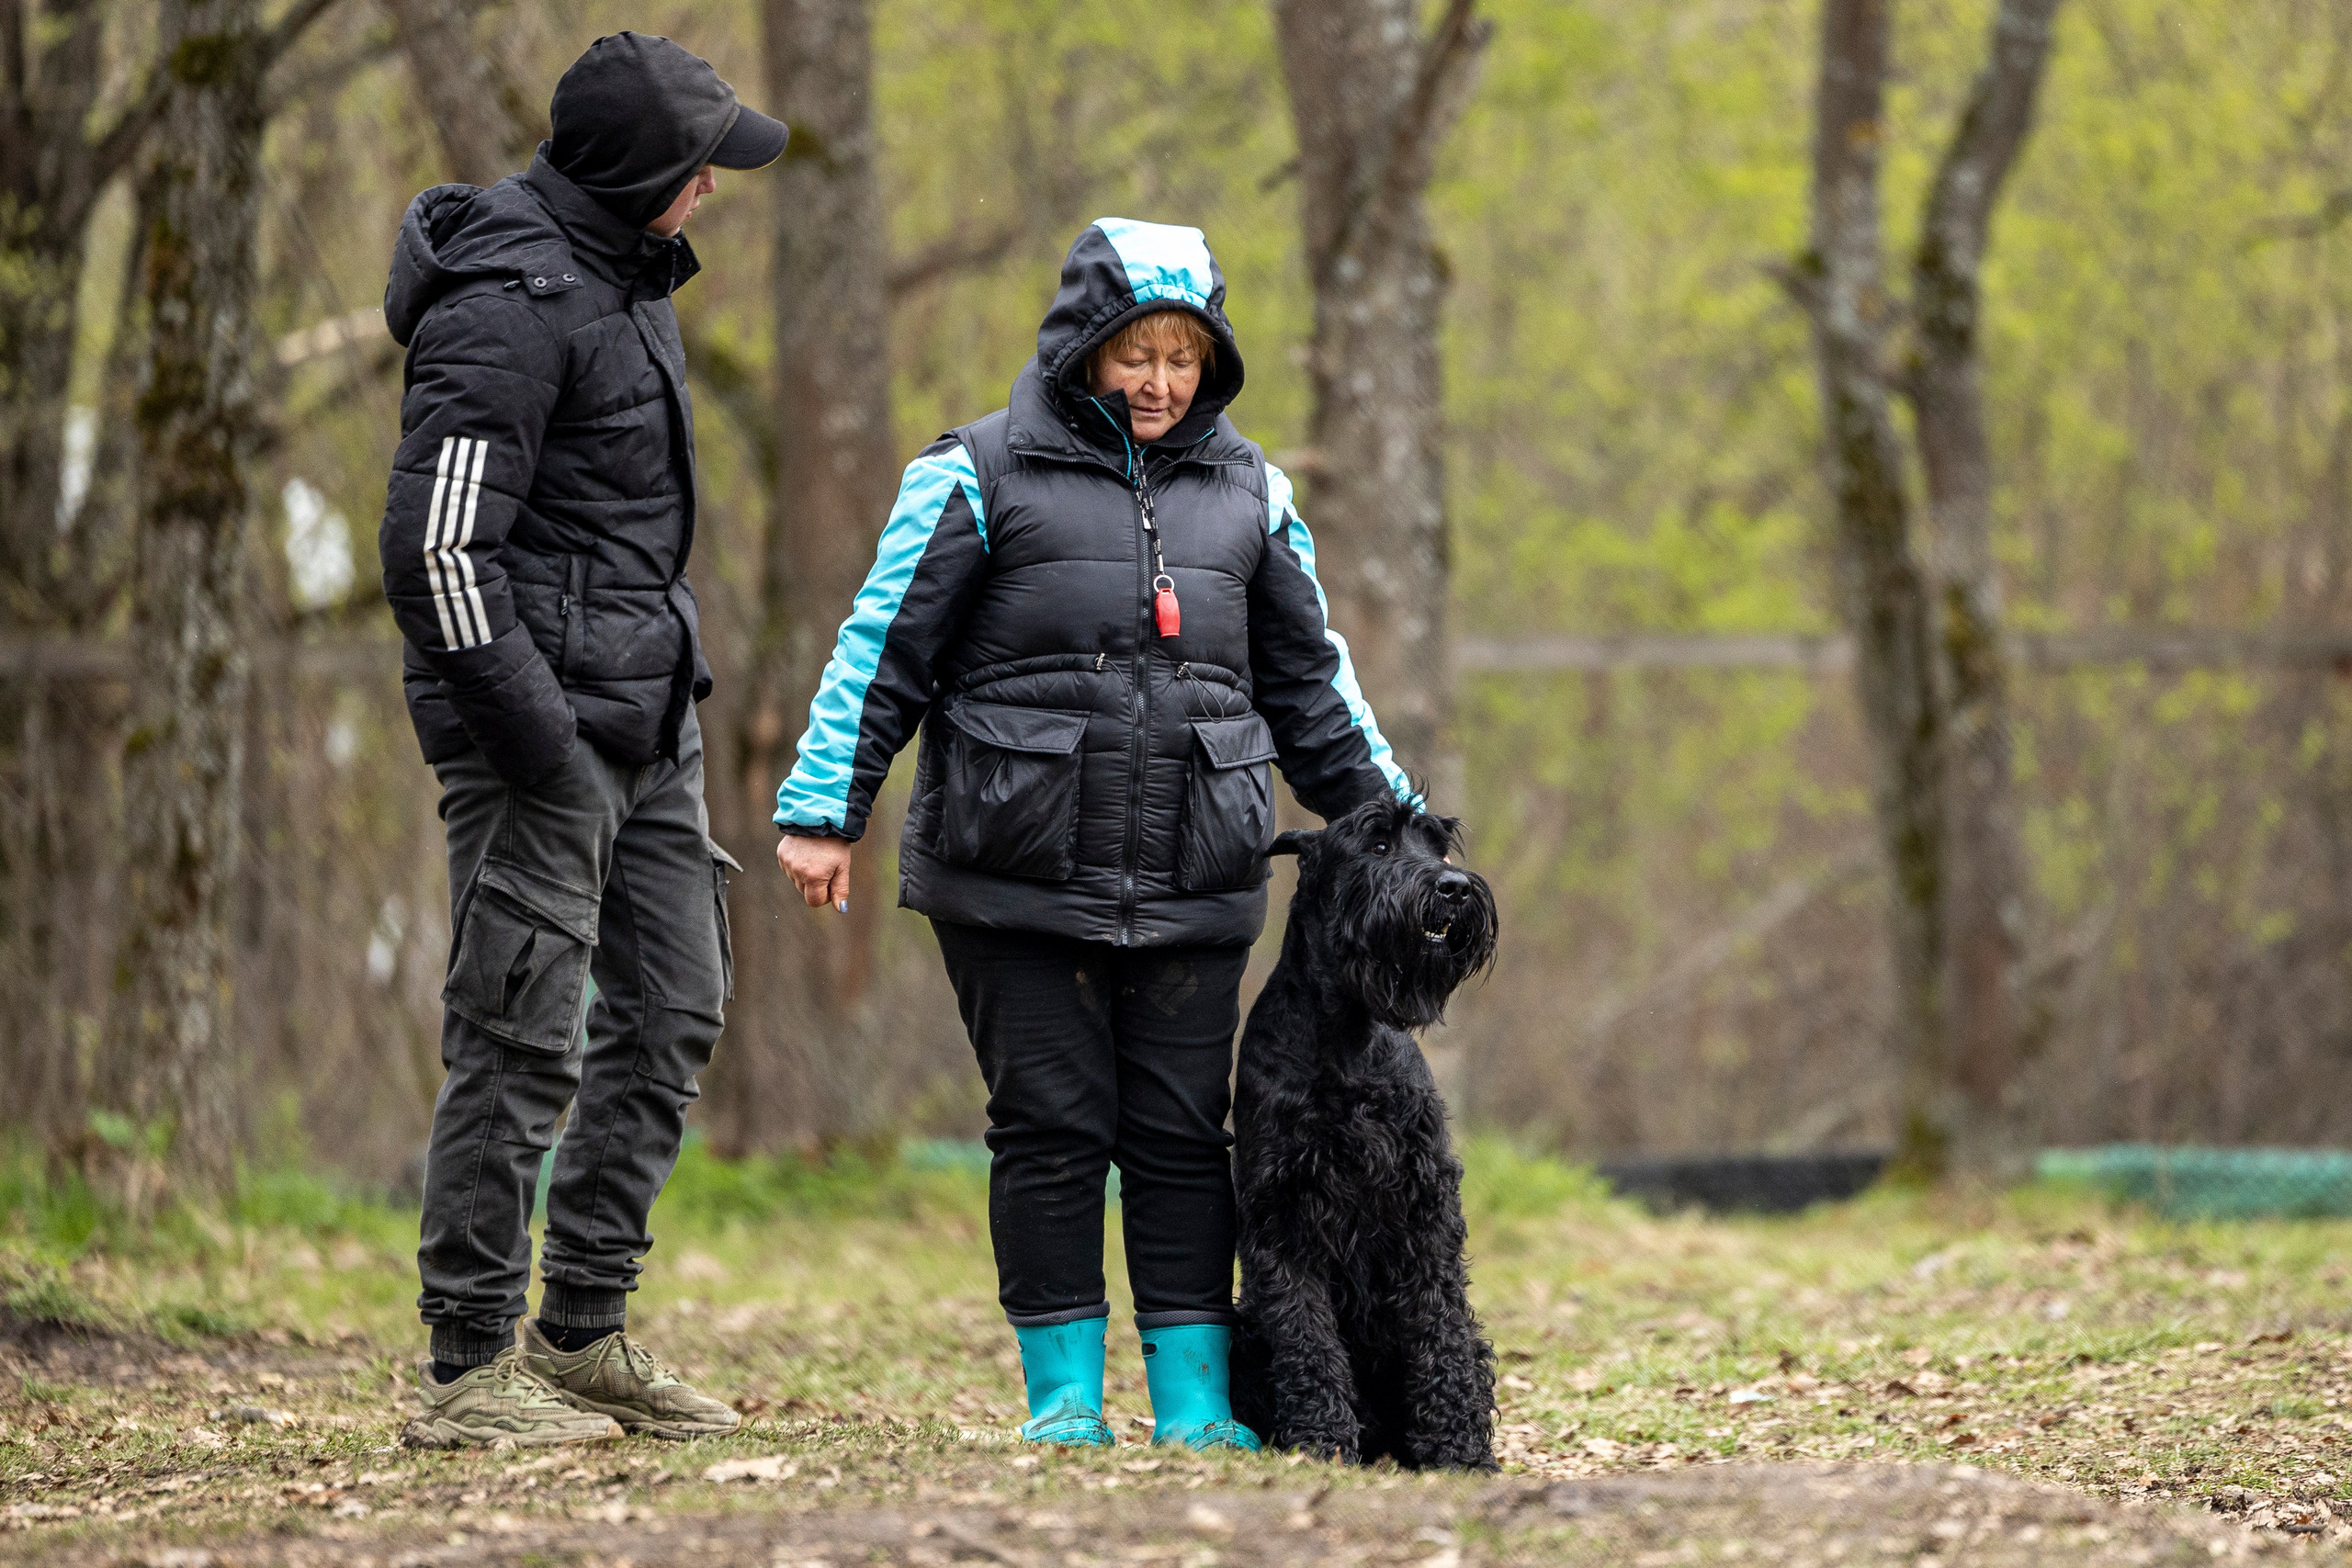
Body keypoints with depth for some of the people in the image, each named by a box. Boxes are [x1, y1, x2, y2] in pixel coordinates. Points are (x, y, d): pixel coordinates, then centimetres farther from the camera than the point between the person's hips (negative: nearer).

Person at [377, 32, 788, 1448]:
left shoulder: (621, 275, 13)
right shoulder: (512, 307, -18)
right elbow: (434, 545, -22)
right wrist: (530, 730, -21)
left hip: (645, 717, 10)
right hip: (541, 710, -10)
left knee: (673, 1010, 11)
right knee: (523, 1040, -7)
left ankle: (586, 1328, 19)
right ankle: (470, 1369, -2)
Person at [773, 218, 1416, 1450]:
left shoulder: (1244, 490, 13)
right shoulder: (982, 472, 1)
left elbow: (1306, 676, 21)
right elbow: (884, 649, 1)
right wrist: (823, 810, -4)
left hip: (1192, 884, 3)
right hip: (1018, 875, -3)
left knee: (1183, 1132, 2)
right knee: (1051, 1127, 0)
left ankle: (1195, 1400, 7)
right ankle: (1064, 1395, 9)